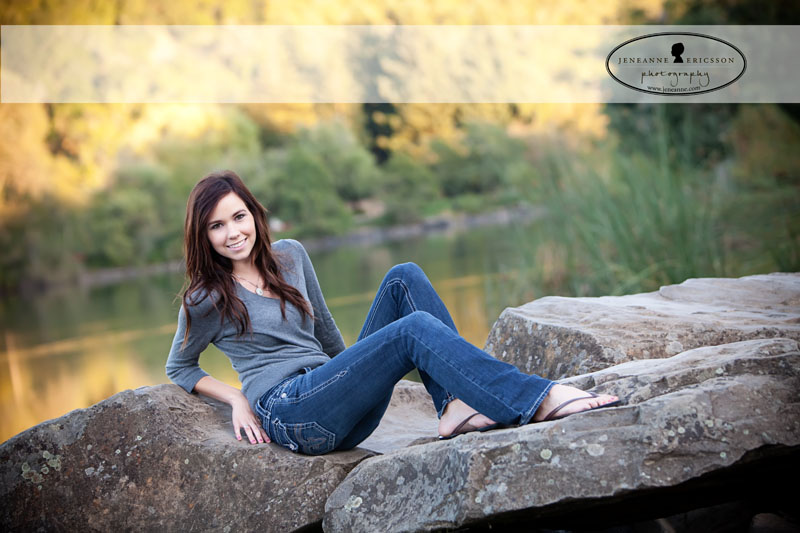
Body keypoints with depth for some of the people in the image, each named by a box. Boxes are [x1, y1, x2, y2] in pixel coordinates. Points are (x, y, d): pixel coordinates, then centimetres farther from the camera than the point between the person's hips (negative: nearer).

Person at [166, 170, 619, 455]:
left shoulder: (290, 256, 15)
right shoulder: (207, 300, 0)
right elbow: (179, 367, 12)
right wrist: (237, 399, 0)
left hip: (343, 420, 6)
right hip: (290, 414, -6)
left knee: (404, 277, -10)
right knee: (415, 329, -25)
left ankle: (457, 404, -24)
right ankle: (538, 400, -34)